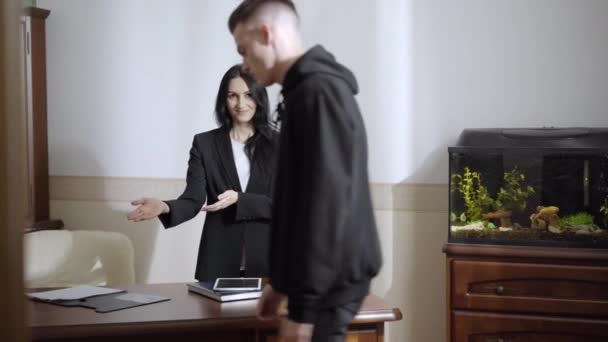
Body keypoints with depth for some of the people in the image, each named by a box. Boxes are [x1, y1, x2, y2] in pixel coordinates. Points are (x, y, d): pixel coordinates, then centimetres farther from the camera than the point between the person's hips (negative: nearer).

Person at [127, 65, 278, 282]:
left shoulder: (278, 144, 2)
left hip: (265, 260, 0)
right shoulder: (205, 143, 5)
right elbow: (193, 199, -5)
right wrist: (165, 207, -26)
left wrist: (238, 199, -19)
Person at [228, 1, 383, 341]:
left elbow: (327, 203, -22)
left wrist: (304, 304, -21)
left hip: (327, 281, -10)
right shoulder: (307, 92, 17)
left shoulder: (319, 91, -15)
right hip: (322, 278, 10)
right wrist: (284, 281, 25)